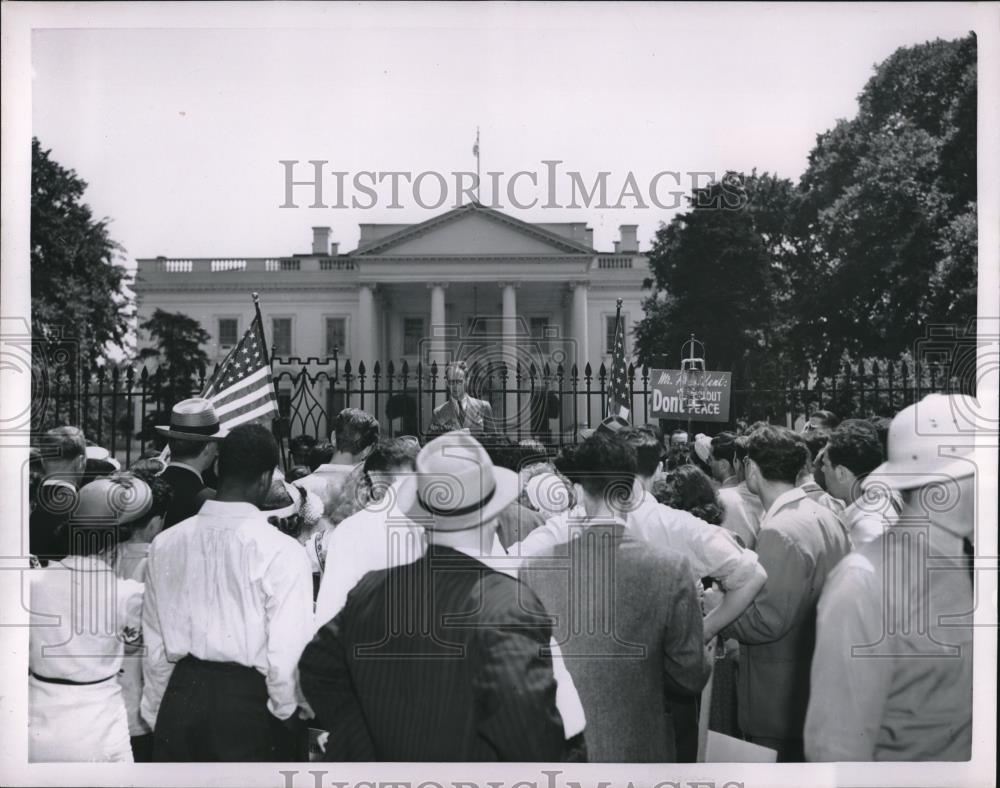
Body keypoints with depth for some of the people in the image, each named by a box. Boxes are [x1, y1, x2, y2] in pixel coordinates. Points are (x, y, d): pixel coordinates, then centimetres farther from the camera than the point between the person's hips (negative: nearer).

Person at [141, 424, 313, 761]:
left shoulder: (164, 543, -1)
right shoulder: (282, 551, -16)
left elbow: (154, 644, 6)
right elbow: (286, 654, -15)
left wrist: (155, 713, 19)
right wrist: (285, 712, 3)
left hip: (180, 698, 5)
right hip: (250, 704, -4)